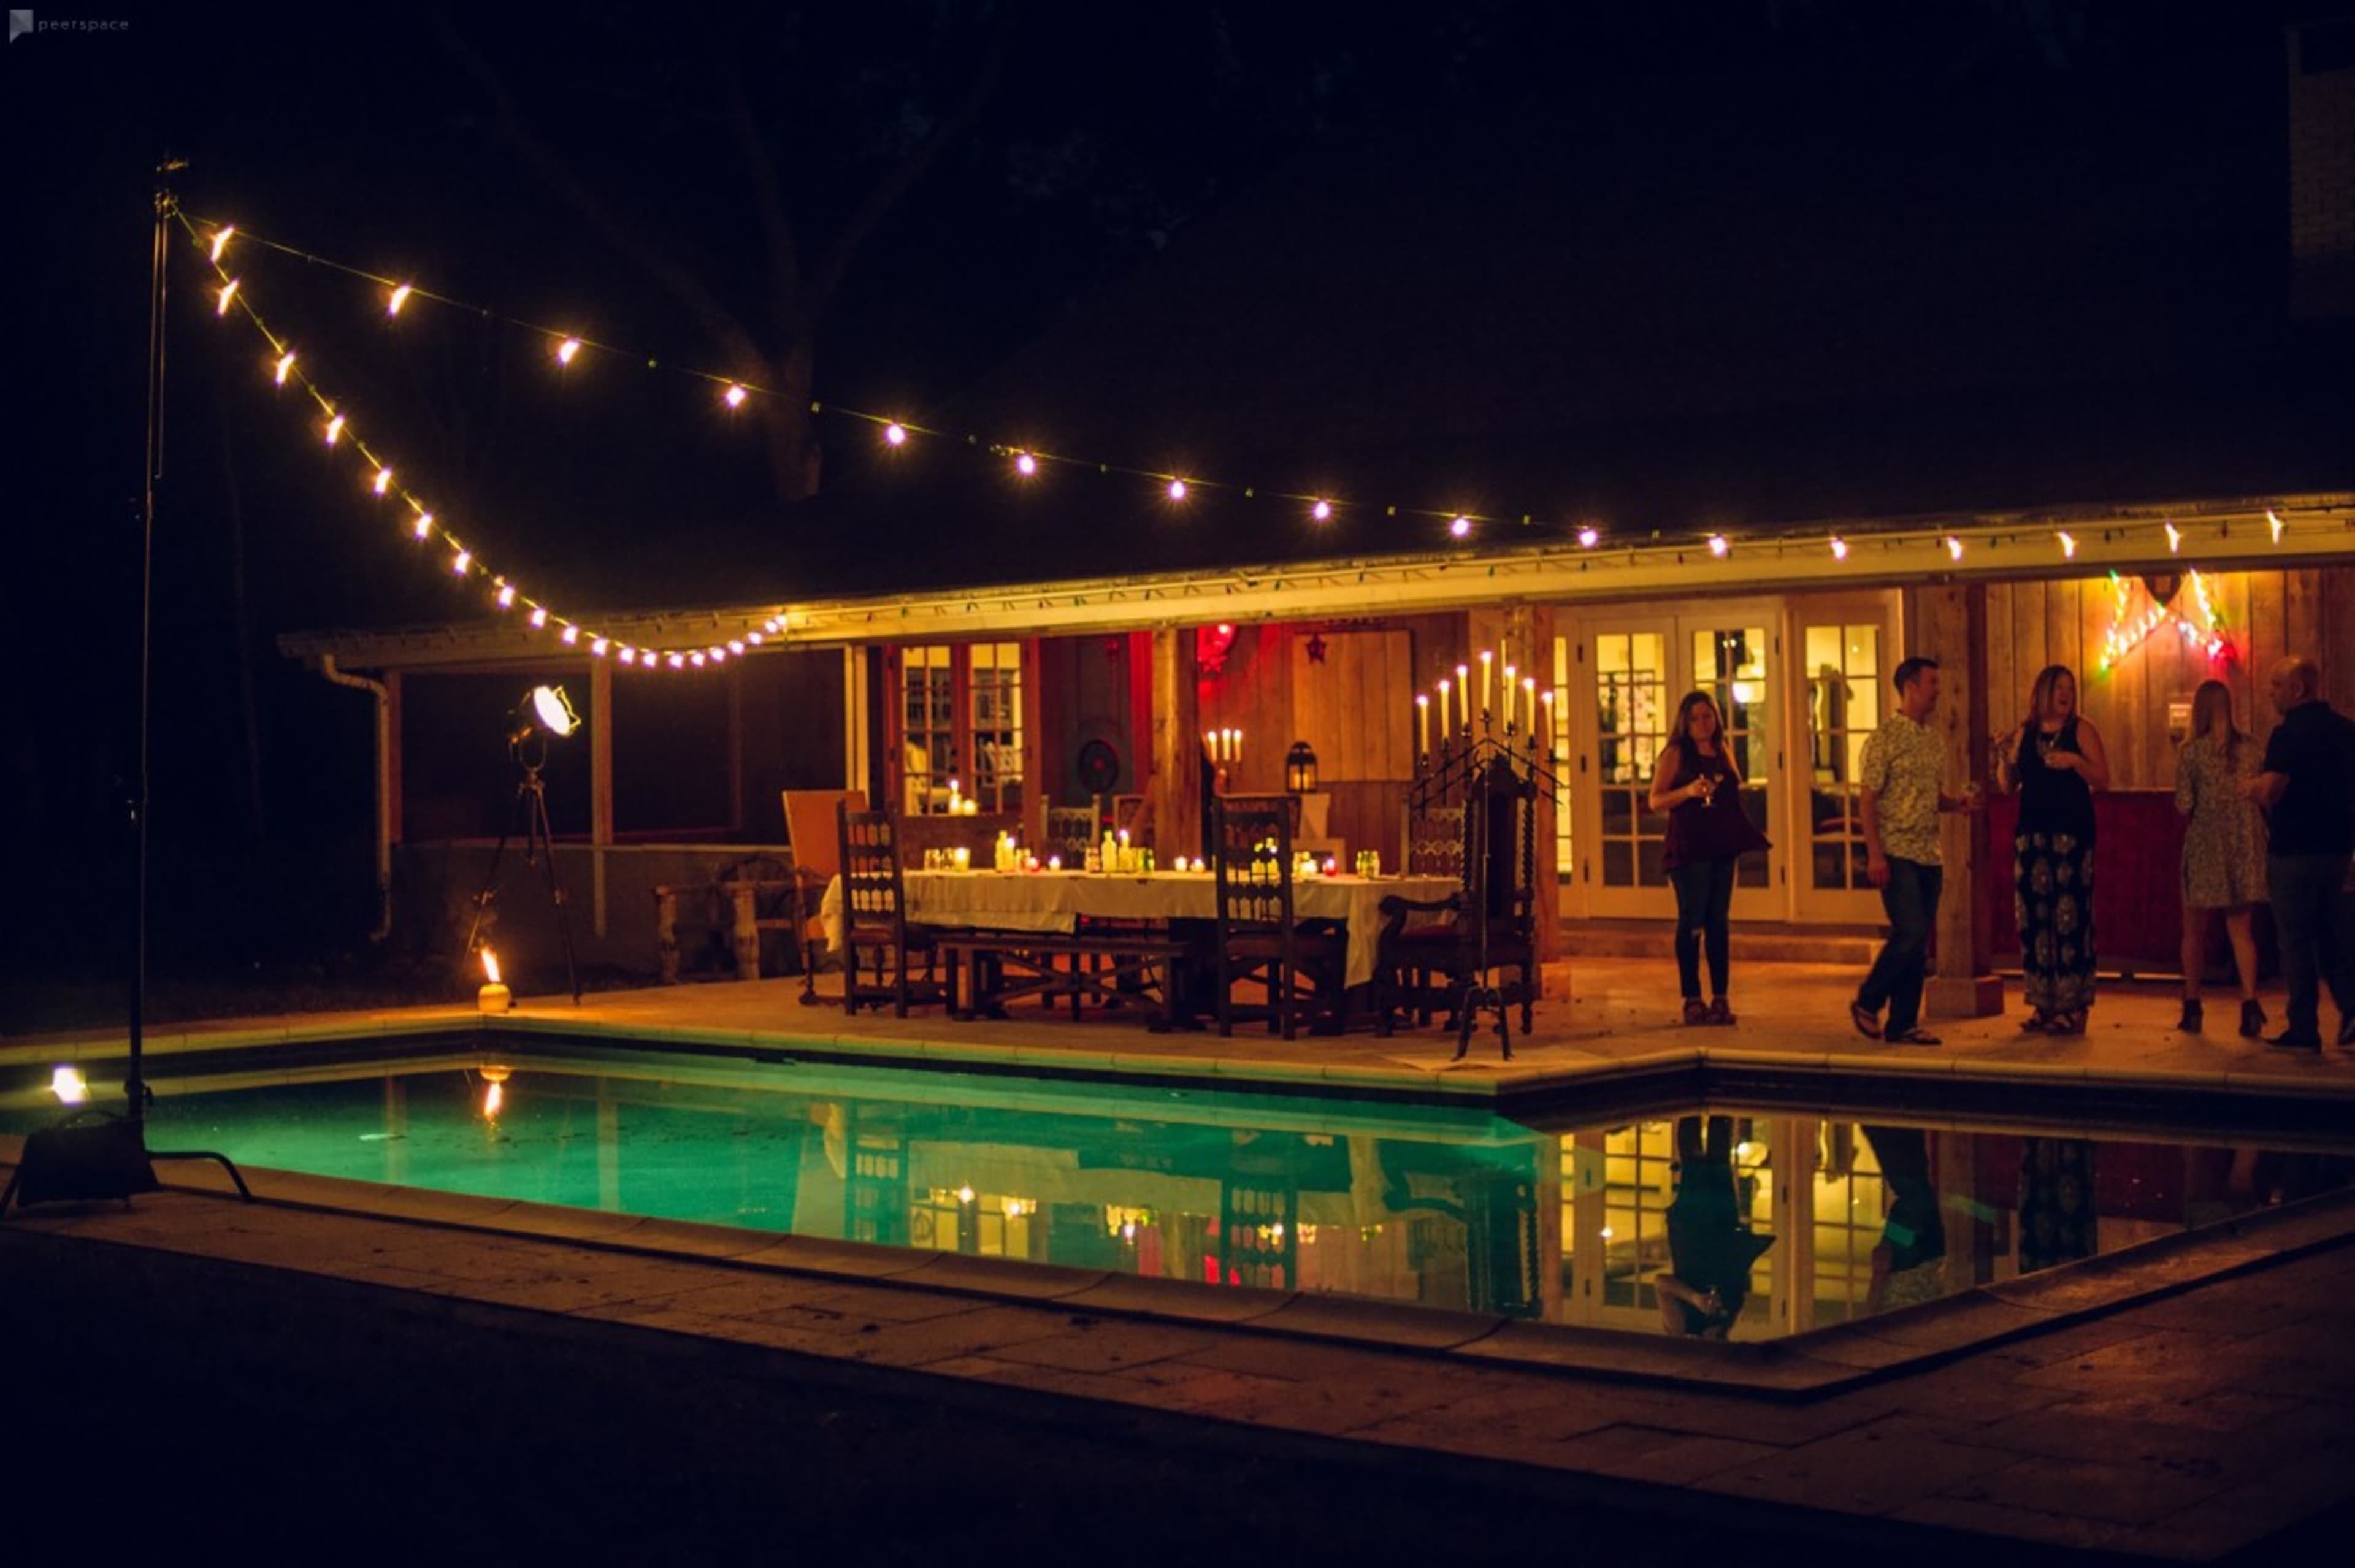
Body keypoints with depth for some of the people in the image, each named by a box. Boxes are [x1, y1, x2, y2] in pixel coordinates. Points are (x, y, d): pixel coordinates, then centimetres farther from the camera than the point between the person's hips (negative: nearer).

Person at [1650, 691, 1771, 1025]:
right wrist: (1689, 791, -23)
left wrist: (1744, 837, 16)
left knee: (1718, 921, 6)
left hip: (1723, 846, 5)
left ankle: (1720, 998, 8)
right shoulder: (1675, 754, -2)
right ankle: (1692, 1000, -3)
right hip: (1689, 848, -5)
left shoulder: (1724, 752, 14)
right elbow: (1656, 800, -7)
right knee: (1692, 922, -6)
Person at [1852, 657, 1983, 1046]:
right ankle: (1867, 1004, 3)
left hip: (1929, 856, 7)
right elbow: (1867, 799, -11)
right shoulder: (1886, 737, -8)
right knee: (1910, 933, -14)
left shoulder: (1934, 742, 15)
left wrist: (1960, 803, 1)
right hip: (1896, 853, -7)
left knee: (1918, 942, 5)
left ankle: (1903, 1025, 10)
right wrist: (1875, 854, -18)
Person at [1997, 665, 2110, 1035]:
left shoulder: (2081, 730, 1)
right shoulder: (2025, 733, 11)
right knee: (2032, 914, 3)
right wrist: (2006, 759, -6)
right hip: (2032, 831, 4)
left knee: (2070, 914, -8)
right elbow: (2009, 785, 13)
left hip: (2072, 832, -4)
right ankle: (2043, 1004, 11)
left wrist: (2076, 761, -19)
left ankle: (2073, 1007, -5)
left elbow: (2102, 780, -3)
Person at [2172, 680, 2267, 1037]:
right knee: (2241, 930, 6)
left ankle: (2192, 1008, 13)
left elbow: (2184, 805, -10)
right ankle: (2250, 1003, -10)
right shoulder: (2250, 748, 1)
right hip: (2246, 845, 3)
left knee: (2195, 931, 10)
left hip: (2206, 846, -3)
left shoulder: (2191, 752, -8)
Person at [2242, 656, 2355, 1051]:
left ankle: (2304, 1030, 5)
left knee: (2296, 940, 1)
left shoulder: (2289, 734, -16)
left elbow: (2268, 793, -24)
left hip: (2294, 850, -7)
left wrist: (2251, 785, -4)